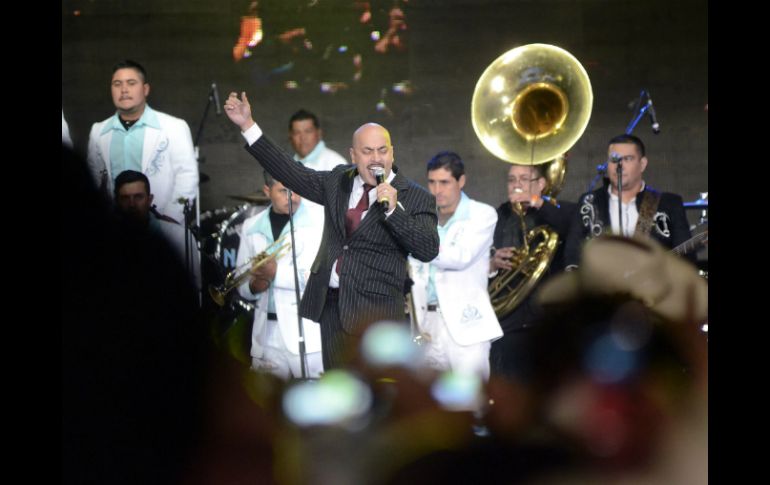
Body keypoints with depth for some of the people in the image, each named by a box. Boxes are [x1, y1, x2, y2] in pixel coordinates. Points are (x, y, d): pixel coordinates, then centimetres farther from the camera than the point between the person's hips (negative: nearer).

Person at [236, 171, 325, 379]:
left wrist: (277, 273, -19)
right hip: (266, 338, 4)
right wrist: (253, 286, -7)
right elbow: (241, 283, 15)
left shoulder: (318, 223, -3)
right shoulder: (251, 227, 11)